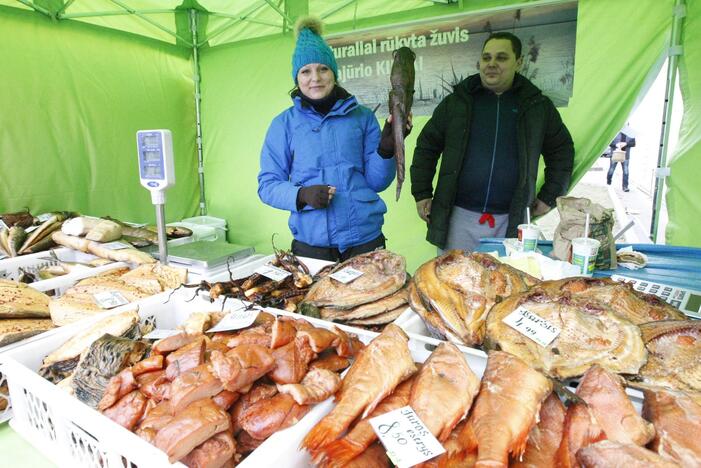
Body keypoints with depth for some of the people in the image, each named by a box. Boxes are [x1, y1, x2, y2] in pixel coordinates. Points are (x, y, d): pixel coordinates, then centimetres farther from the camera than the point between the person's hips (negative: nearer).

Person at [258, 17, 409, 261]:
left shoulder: (363, 116, 3)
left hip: (365, 238, 1)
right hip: (310, 242, 0)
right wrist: (302, 195, -18)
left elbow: (376, 181, 2)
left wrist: (386, 148, -17)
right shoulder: (284, 123, 2)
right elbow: (267, 184, 1)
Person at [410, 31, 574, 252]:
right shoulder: (456, 102, 4)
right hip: (459, 216, 0)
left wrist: (549, 197, 9)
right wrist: (422, 193, 1)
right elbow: (427, 147, 7)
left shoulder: (538, 106, 6)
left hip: (511, 221, 1)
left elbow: (562, 151, 15)